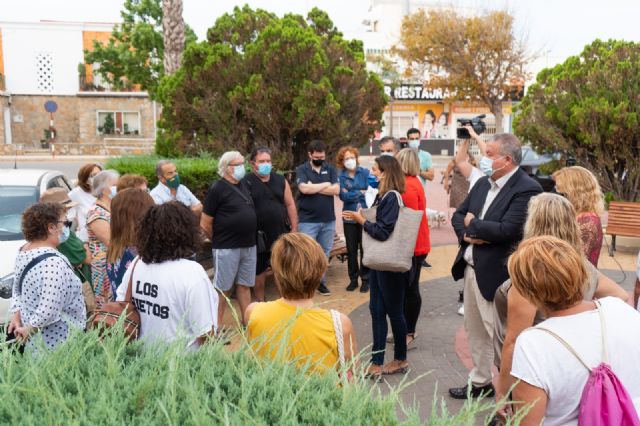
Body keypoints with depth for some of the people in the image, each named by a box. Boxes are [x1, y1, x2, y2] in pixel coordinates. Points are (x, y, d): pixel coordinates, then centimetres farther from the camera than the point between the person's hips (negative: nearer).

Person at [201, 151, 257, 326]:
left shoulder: (243, 186, 11)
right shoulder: (217, 189, -10)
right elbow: (205, 224, -9)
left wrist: (248, 238, 14)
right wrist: (220, 240, 3)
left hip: (249, 246, 7)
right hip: (227, 248, -6)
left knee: (244, 285, 14)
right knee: (222, 289, 3)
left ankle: (247, 322, 25)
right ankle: (217, 328, 13)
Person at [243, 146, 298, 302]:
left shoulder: (280, 180, 6)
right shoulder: (246, 182, -7)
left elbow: (290, 205, 8)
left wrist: (294, 229, 4)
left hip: (282, 234, 3)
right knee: (259, 271, 10)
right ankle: (260, 303, 26)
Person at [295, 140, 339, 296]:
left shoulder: (330, 169, 7)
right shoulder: (301, 169, -2)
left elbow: (336, 190, -6)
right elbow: (304, 189, -19)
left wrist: (313, 187, -10)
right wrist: (325, 184, -7)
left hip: (328, 220, 4)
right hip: (308, 220, -3)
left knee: (324, 253, 13)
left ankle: (321, 282, 26)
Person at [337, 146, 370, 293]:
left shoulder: (365, 173, 1)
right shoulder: (341, 177, 2)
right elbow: (343, 196, -10)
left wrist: (351, 194, -11)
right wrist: (361, 193, -8)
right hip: (349, 218, 1)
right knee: (351, 249, 8)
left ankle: (365, 279, 15)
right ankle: (353, 279, 21)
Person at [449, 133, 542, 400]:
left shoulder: (527, 189, -17)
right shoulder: (483, 183, 9)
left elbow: (506, 230, -26)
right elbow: (458, 215, 12)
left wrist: (473, 224, -11)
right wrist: (466, 235, -9)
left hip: (496, 275, -9)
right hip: (471, 268, 9)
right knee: (475, 331, 20)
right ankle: (480, 382, 37)